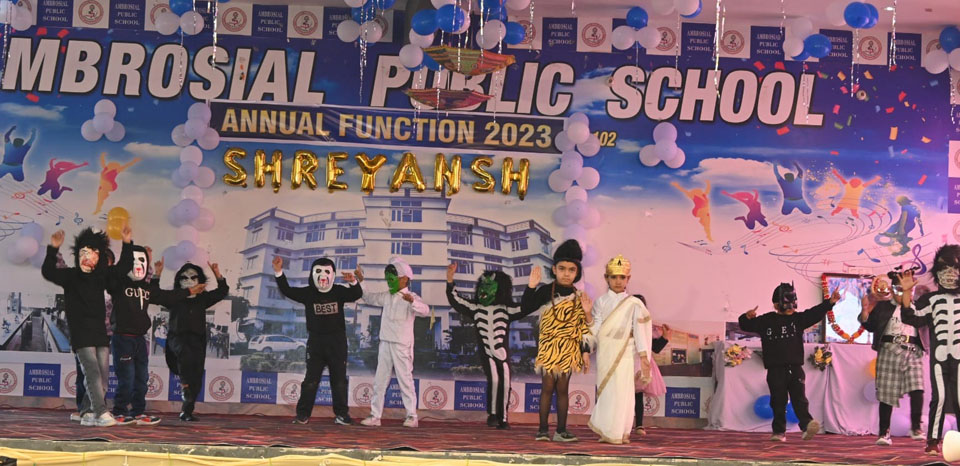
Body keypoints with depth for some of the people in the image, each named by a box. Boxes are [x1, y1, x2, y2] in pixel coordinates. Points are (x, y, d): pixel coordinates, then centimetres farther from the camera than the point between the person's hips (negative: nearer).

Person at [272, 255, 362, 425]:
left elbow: (357, 295, -10)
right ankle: (303, 414, 7)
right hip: (316, 341, 0)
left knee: (339, 379, 5)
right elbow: (287, 290, -6)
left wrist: (353, 282, -30)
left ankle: (341, 414, 13)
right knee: (311, 379, 1)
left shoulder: (339, 291, 1)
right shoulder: (308, 293, 0)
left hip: (337, 342, 0)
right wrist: (278, 272, -18)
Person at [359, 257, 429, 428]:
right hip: (385, 343, 7)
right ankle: (375, 415, 11)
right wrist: (360, 282, 14)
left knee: (405, 379, -2)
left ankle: (412, 416, 5)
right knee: (379, 380, 7)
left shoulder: (411, 297, -10)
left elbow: (425, 310, -28)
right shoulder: (386, 297, 11)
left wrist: (412, 301, -46)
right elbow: (369, 297, 26)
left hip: (402, 345, -7)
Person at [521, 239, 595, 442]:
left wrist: (585, 352, 6)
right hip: (548, 347, -2)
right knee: (548, 387, -2)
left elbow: (583, 327, 9)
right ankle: (543, 429, 5)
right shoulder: (546, 291, -2)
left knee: (563, 389, 6)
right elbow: (525, 308, -12)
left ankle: (561, 430, 11)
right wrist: (531, 286, -23)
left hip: (569, 349, 3)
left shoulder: (579, 297, 7)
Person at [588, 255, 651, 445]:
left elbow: (639, 330, 0)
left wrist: (643, 356, -4)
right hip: (605, 352, 1)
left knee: (623, 391, -3)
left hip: (625, 353, -1)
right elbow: (596, 329, 1)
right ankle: (607, 432, 13)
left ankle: (620, 432, 7)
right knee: (606, 391, 3)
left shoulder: (633, 303, 1)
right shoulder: (601, 301, 6)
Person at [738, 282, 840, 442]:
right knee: (778, 402, 3)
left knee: (799, 399, -6)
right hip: (775, 370, -1)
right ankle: (779, 431, 9)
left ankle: (807, 425, -15)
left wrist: (830, 302, -14)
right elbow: (747, 326, 6)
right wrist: (747, 317, -16)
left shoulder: (798, 318, 9)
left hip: (795, 368, 1)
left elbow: (815, 313, -1)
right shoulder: (766, 321, 5)